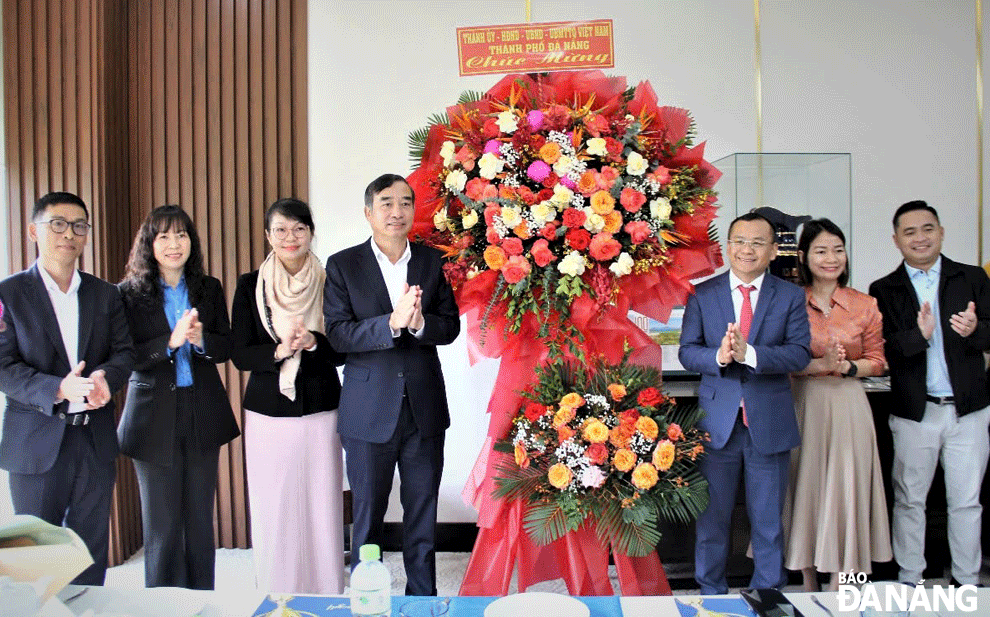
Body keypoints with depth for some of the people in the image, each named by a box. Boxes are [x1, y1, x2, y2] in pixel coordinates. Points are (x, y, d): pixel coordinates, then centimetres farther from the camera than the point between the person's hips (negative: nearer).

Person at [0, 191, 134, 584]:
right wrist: (58, 389, -25)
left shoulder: (105, 294, 9)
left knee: (92, 552, 10)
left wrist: (105, 376, -18)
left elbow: (124, 352, 5)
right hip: (36, 444, -3)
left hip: (96, 441, 3)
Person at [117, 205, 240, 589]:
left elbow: (226, 348, 4)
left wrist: (201, 339, -16)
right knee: (162, 525, 5)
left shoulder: (209, 289, 6)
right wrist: (171, 341, -23)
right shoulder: (130, 293, -3)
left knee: (201, 520, 10)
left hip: (203, 415, 3)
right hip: (155, 418, -2)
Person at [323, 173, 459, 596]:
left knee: (423, 511, 13)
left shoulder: (434, 262, 4)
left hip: (424, 409, 2)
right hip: (369, 412, -2)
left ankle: (423, 595, 28)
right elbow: (338, 334, -11)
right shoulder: (342, 265, -2)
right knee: (367, 514, 10)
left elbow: (450, 327, 0)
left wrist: (419, 323, -21)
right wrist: (391, 322, -26)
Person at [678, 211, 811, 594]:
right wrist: (718, 357, -23)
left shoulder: (790, 296, 2)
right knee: (712, 515, 11)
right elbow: (687, 351, -2)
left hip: (769, 422, 0)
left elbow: (800, 353, -9)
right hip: (717, 419, 0)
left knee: (768, 519, 10)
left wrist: (748, 353, -24)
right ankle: (710, 592, 27)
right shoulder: (703, 294, 3)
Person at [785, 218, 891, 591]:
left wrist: (846, 366, -12)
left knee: (844, 488, 1)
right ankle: (809, 583, 21)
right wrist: (820, 364, -17)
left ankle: (838, 585, 13)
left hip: (847, 408, 1)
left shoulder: (865, 306, 3)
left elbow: (877, 361, 7)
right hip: (803, 406, -1)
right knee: (804, 486, 6)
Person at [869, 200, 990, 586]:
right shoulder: (884, 290, 1)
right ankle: (909, 582, 23)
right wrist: (918, 335, -27)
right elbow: (883, 350, -9)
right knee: (910, 500, 10)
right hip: (914, 411, -1)